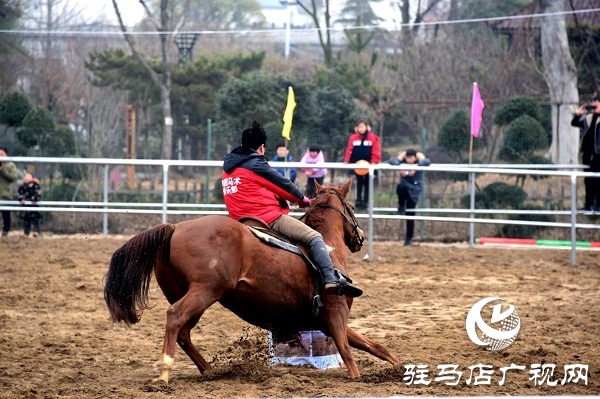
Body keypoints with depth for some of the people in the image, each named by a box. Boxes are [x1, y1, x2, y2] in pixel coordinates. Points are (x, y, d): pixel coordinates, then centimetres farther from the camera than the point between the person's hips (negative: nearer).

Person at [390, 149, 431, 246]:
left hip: (414, 189, -1)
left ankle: (409, 238, 10)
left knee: (410, 214, -3)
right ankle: (401, 206, -10)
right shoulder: (402, 156, -11)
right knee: (401, 186, -37)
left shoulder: (420, 157, -15)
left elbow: (427, 162, -35)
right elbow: (392, 161, -28)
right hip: (405, 184, 1)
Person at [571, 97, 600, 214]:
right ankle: (588, 205, 14)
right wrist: (578, 114, -2)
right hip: (587, 152, 6)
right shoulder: (588, 118, 13)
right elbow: (574, 123, 16)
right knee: (588, 181, 9)